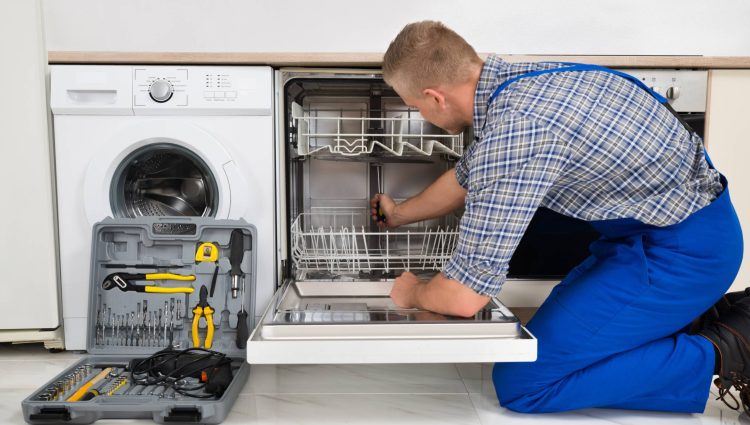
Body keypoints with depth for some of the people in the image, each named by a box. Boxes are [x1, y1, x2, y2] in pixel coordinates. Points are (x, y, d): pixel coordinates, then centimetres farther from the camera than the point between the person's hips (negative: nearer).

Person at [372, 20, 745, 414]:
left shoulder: (514, 126, -29)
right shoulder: (512, 77, 1)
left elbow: (464, 296, -25)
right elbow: (467, 176, 21)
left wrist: (412, 294, -1)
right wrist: (398, 215, 35)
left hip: (679, 250, -9)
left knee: (519, 384, -9)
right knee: (558, 328, 22)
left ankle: (717, 354, -3)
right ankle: (724, 318, 16)